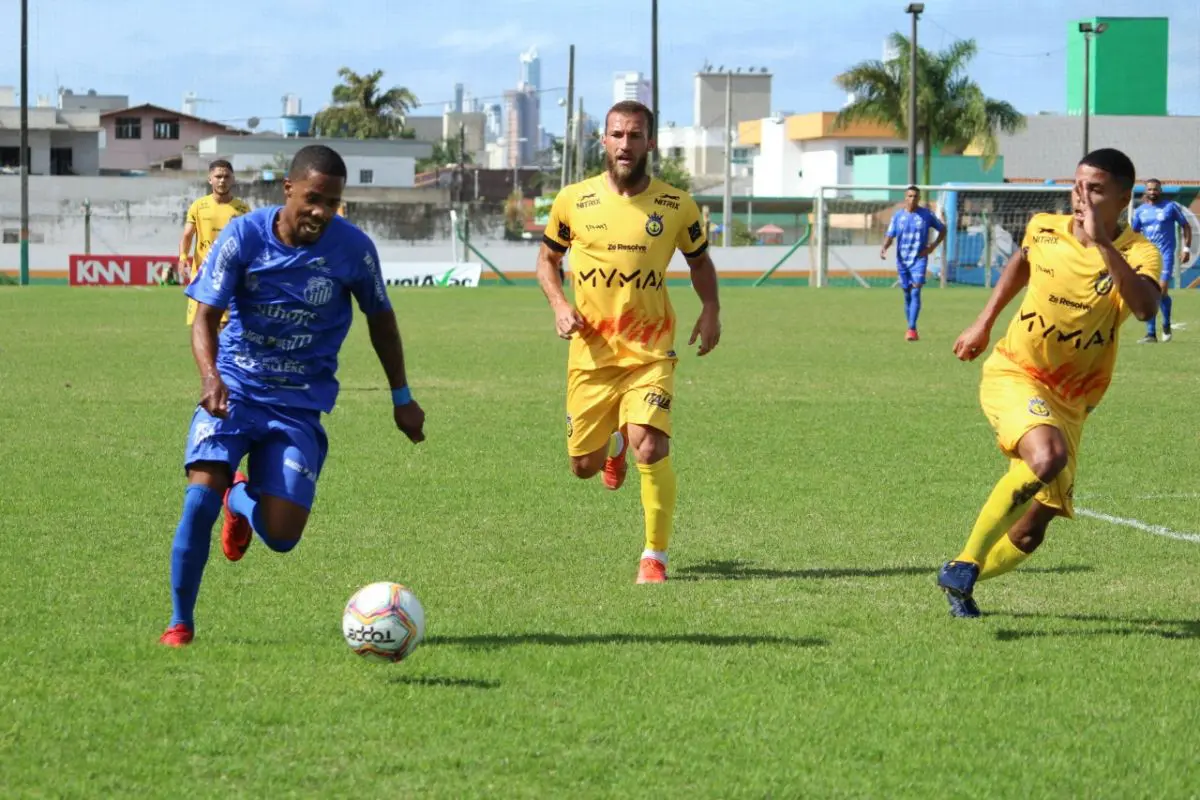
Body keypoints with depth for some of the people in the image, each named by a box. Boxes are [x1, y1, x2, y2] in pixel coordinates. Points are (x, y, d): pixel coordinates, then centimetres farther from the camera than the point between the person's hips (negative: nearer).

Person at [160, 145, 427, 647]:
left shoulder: (353, 248, -8)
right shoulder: (244, 235, -11)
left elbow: (380, 317, 9)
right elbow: (206, 316, -11)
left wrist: (402, 398, 13)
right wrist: (210, 377, -31)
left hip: (300, 405, 1)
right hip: (234, 392, -1)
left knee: (281, 536, -10)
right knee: (201, 497, -22)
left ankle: (241, 500, 29)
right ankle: (181, 622, -2)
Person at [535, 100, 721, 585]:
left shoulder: (677, 207, -1)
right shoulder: (573, 201, -1)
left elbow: (699, 259, 16)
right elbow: (547, 258, 14)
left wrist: (710, 310, -1)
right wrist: (559, 304, -5)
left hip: (650, 352, -2)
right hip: (591, 353, 2)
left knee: (650, 446, -22)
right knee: (583, 465, 8)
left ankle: (654, 557, -6)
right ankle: (615, 444, 47)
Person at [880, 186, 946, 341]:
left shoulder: (926, 215, -1)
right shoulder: (898, 216, 4)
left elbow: (943, 230, 11)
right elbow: (890, 235, 3)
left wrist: (933, 246, -3)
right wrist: (884, 247, -19)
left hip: (919, 259, -3)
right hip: (902, 260, 3)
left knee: (915, 292, -17)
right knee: (907, 294, 9)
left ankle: (912, 329, -23)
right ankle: (911, 328, 20)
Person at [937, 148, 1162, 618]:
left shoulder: (1137, 253, -12)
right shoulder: (1045, 228, -3)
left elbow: (1145, 307, -36)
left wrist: (1101, 242, -39)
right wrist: (984, 323, 21)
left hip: (1069, 404, 2)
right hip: (1013, 374, -2)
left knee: (1030, 532, 2)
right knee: (1047, 457, -34)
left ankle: (961, 580, 30)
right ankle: (965, 564, -24)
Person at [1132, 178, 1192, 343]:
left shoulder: (1171, 207, -1)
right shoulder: (1141, 210, 9)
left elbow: (1186, 226, 5)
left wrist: (1186, 248, -3)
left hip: (1166, 254, -4)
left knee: (1162, 290, -15)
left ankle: (1166, 326, 9)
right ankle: (1151, 334, 5)